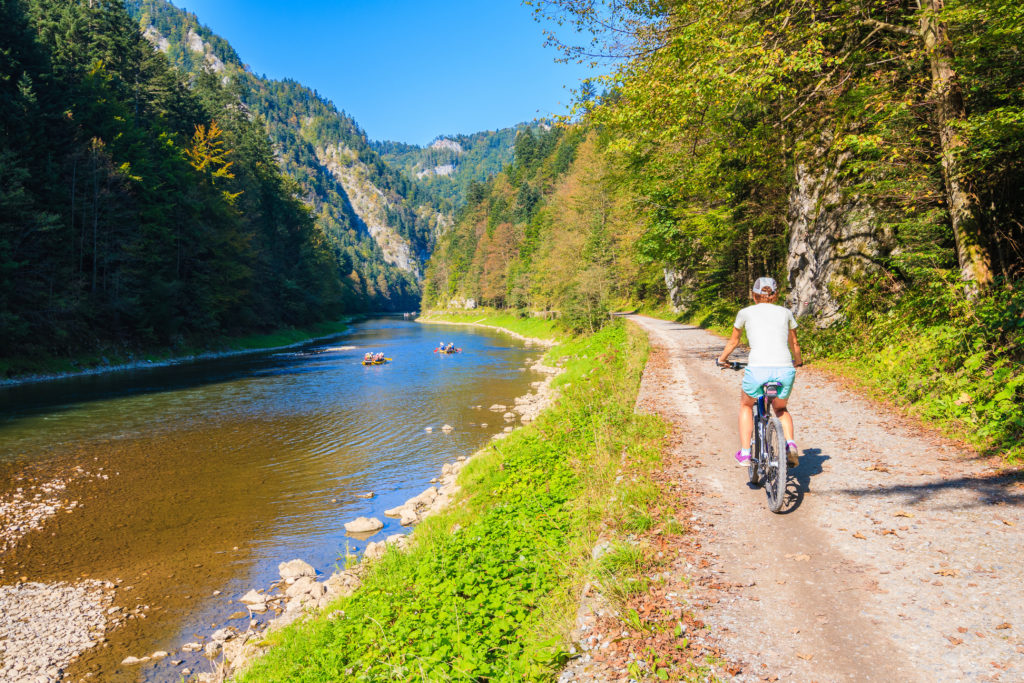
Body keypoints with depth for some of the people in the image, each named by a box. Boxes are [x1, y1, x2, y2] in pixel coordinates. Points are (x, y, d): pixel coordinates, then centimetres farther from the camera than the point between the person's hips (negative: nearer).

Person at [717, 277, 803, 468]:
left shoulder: (746, 312, 16)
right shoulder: (785, 313, 21)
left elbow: (733, 342, 29)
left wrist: (722, 359, 48)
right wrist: (798, 361, 54)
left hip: (758, 369, -2)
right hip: (785, 370, 2)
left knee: (746, 405, 29)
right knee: (780, 409, 31)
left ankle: (744, 453, 21)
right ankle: (790, 444, 7)